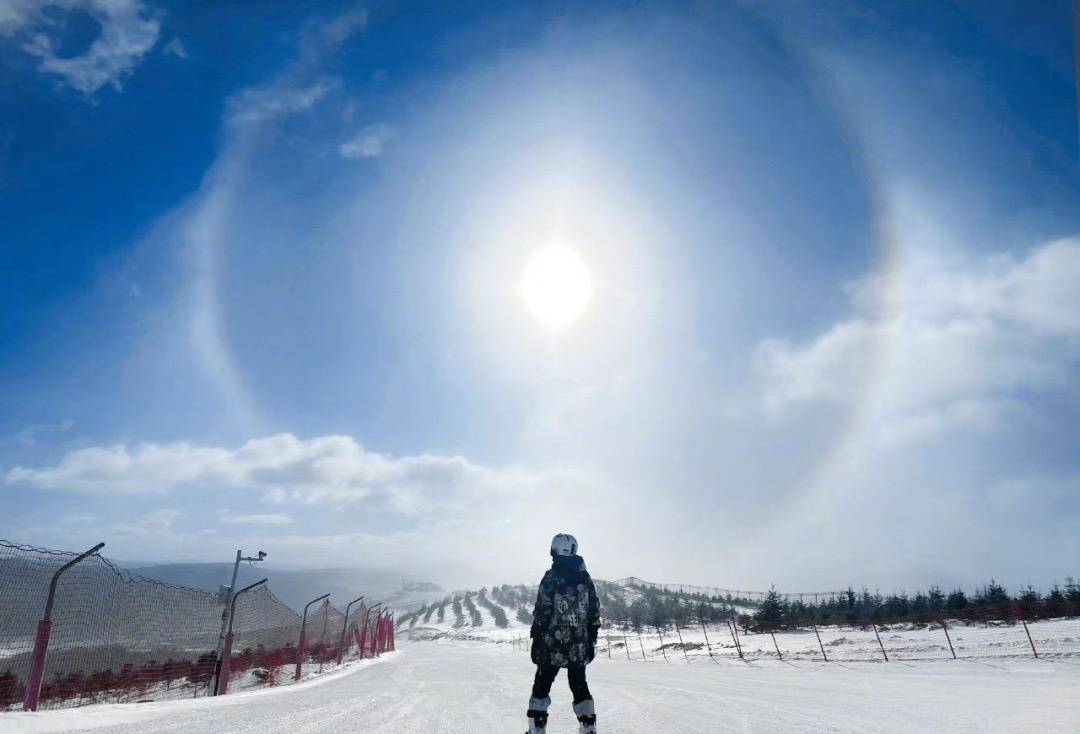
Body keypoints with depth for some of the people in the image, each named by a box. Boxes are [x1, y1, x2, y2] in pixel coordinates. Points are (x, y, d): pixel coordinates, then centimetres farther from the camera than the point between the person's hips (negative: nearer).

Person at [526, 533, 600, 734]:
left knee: (542, 686, 9)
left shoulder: (551, 576, -11)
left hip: (552, 644, -4)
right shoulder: (585, 578, 5)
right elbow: (595, 612, 9)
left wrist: (536, 639, -4)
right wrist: (592, 640, 17)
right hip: (580, 647, 4)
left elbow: (542, 612, -12)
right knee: (580, 686, 15)